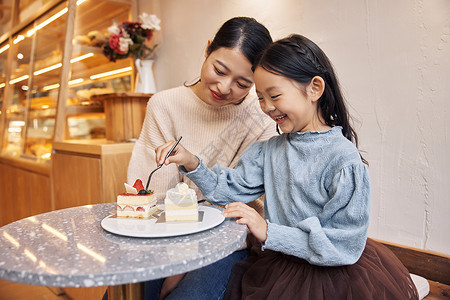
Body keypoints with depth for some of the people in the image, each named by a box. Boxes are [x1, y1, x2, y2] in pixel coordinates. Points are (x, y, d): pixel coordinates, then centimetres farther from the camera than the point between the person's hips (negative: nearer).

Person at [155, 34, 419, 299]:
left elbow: (344, 245, -21)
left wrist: (268, 232, -24)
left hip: (328, 276, -4)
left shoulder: (343, 160, -20)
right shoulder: (270, 150, 1)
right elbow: (230, 189, 0)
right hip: (276, 264, 4)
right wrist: (192, 164, -15)